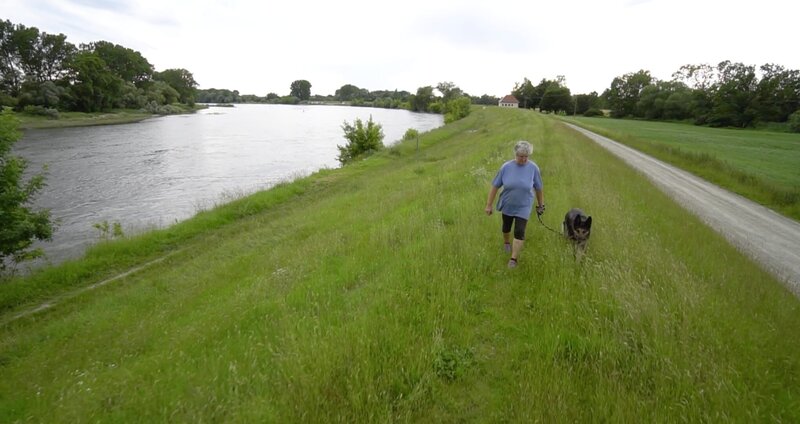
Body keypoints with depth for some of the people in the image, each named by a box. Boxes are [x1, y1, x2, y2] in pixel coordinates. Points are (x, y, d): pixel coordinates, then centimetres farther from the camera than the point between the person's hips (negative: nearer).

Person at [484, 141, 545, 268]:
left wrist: (540, 205, 6)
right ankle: (506, 242, 51)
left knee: (519, 232, -5)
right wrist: (489, 205, -7)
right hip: (507, 205, 2)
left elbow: (538, 188, -2)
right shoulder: (506, 167, -15)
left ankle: (514, 259, 7)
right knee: (506, 227, 22)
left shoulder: (533, 168, -14)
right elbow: (495, 186, -9)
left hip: (523, 207, -1)